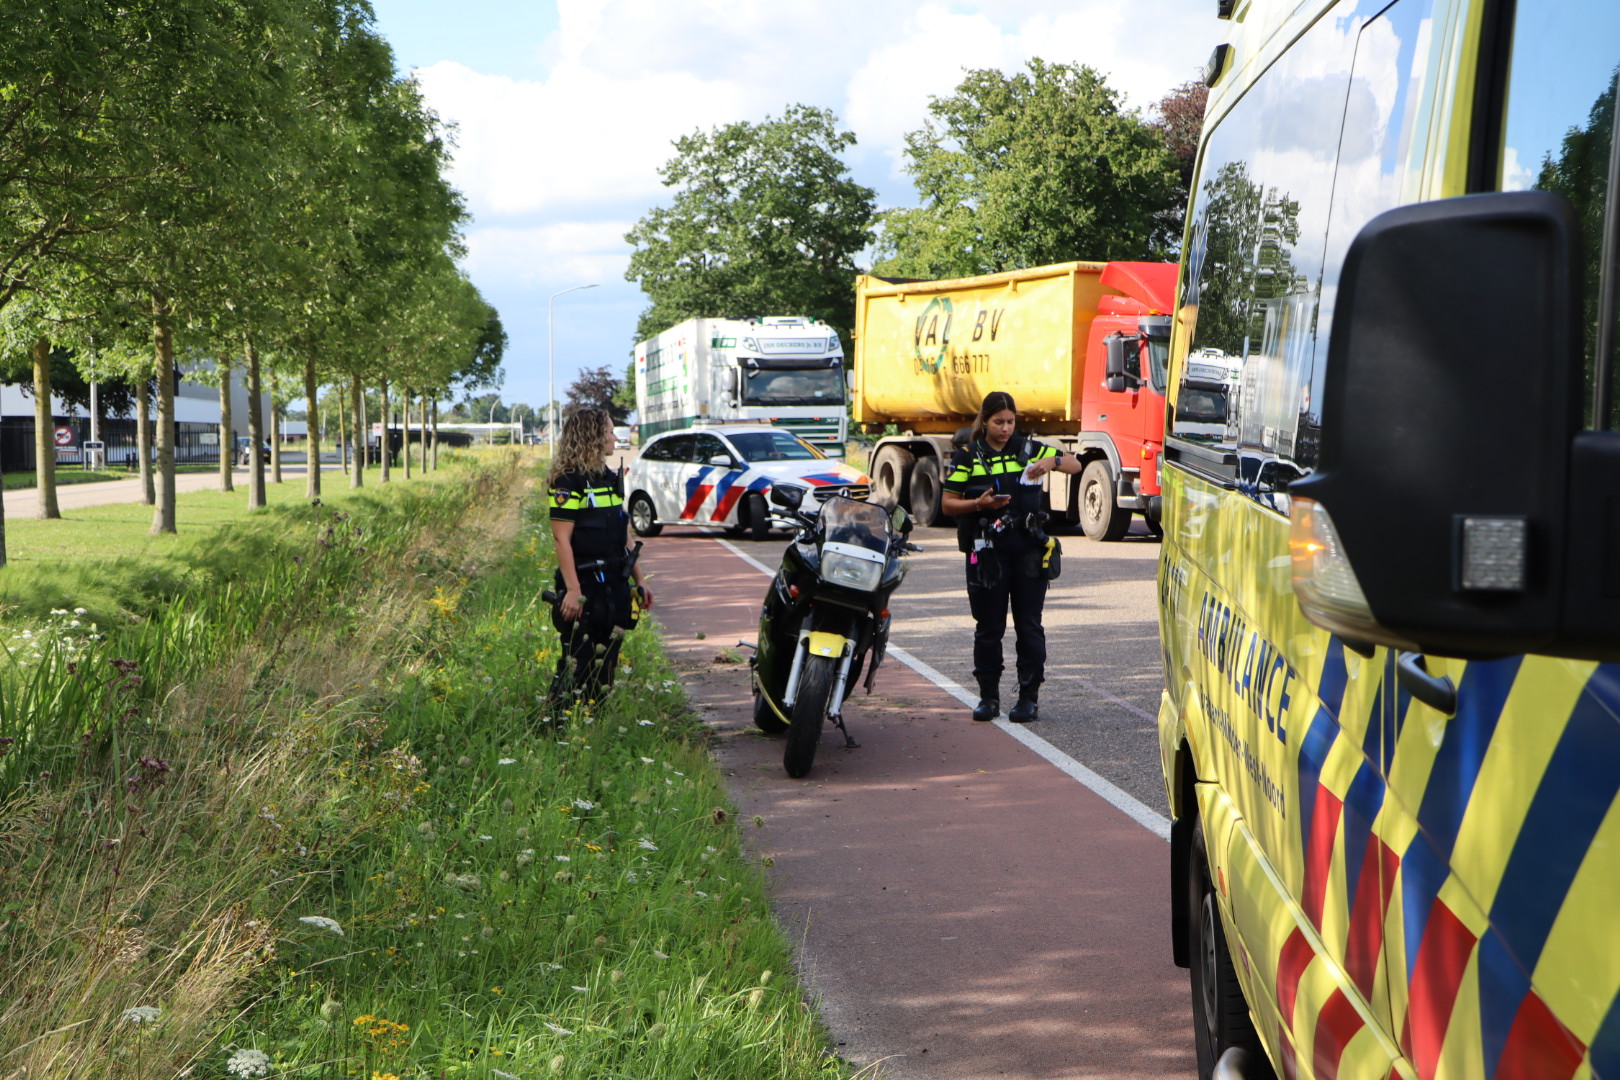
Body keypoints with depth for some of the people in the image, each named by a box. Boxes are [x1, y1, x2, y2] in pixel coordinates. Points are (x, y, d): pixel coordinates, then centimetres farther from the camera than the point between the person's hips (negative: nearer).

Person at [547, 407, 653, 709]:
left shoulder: (611, 478, 16)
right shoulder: (569, 482, -10)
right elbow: (562, 539, -16)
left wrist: (639, 580, 18)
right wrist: (573, 590, -22)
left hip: (614, 585, 8)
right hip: (585, 586, -8)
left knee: (606, 664, 11)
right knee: (576, 666, -7)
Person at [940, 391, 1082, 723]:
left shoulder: (1027, 448, 6)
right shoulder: (968, 456, 2)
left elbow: (1075, 464, 8)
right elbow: (947, 503, 0)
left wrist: (1052, 461, -13)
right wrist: (979, 504, -18)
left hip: (1028, 549, 1)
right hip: (987, 550, -1)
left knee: (1029, 625, 2)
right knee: (989, 627, 5)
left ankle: (1029, 697, 7)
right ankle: (988, 696, 15)